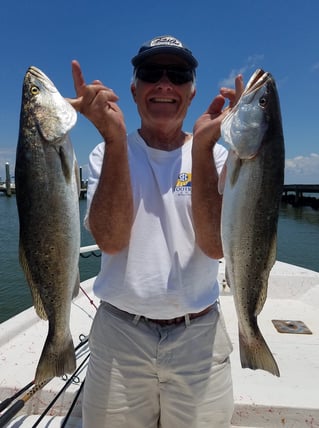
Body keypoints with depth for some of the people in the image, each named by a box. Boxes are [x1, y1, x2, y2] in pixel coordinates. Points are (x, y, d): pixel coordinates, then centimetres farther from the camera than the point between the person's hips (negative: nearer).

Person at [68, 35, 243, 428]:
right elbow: (110, 240, -17)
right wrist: (114, 138, -23)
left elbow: (216, 245, -14)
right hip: (119, 332, 0)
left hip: (199, 336, 1)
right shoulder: (106, 153, -2)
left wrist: (202, 146, -22)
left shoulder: (216, 155, -1)